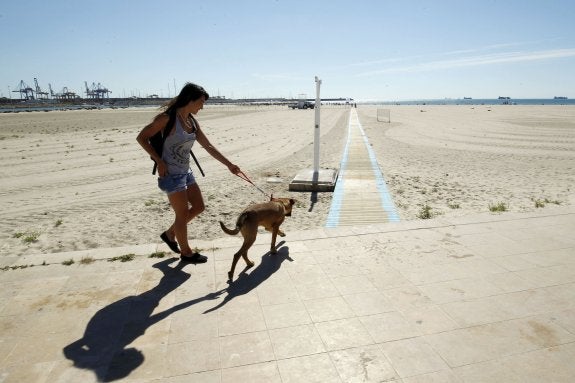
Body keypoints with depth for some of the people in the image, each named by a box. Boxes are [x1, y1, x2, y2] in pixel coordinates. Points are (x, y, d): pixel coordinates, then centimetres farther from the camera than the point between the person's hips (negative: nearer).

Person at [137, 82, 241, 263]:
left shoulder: (192, 121, 6)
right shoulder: (167, 118, -16)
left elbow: (209, 147, 9)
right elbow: (141, 138, -12)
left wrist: (229, 164, 8)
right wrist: (159, 161, -17)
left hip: (185, 172, 8)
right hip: (171, 174, -8)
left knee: (199, 207, 14)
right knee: (183, 214, 3)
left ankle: (170, 234, 33)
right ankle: (186, 252, 23)